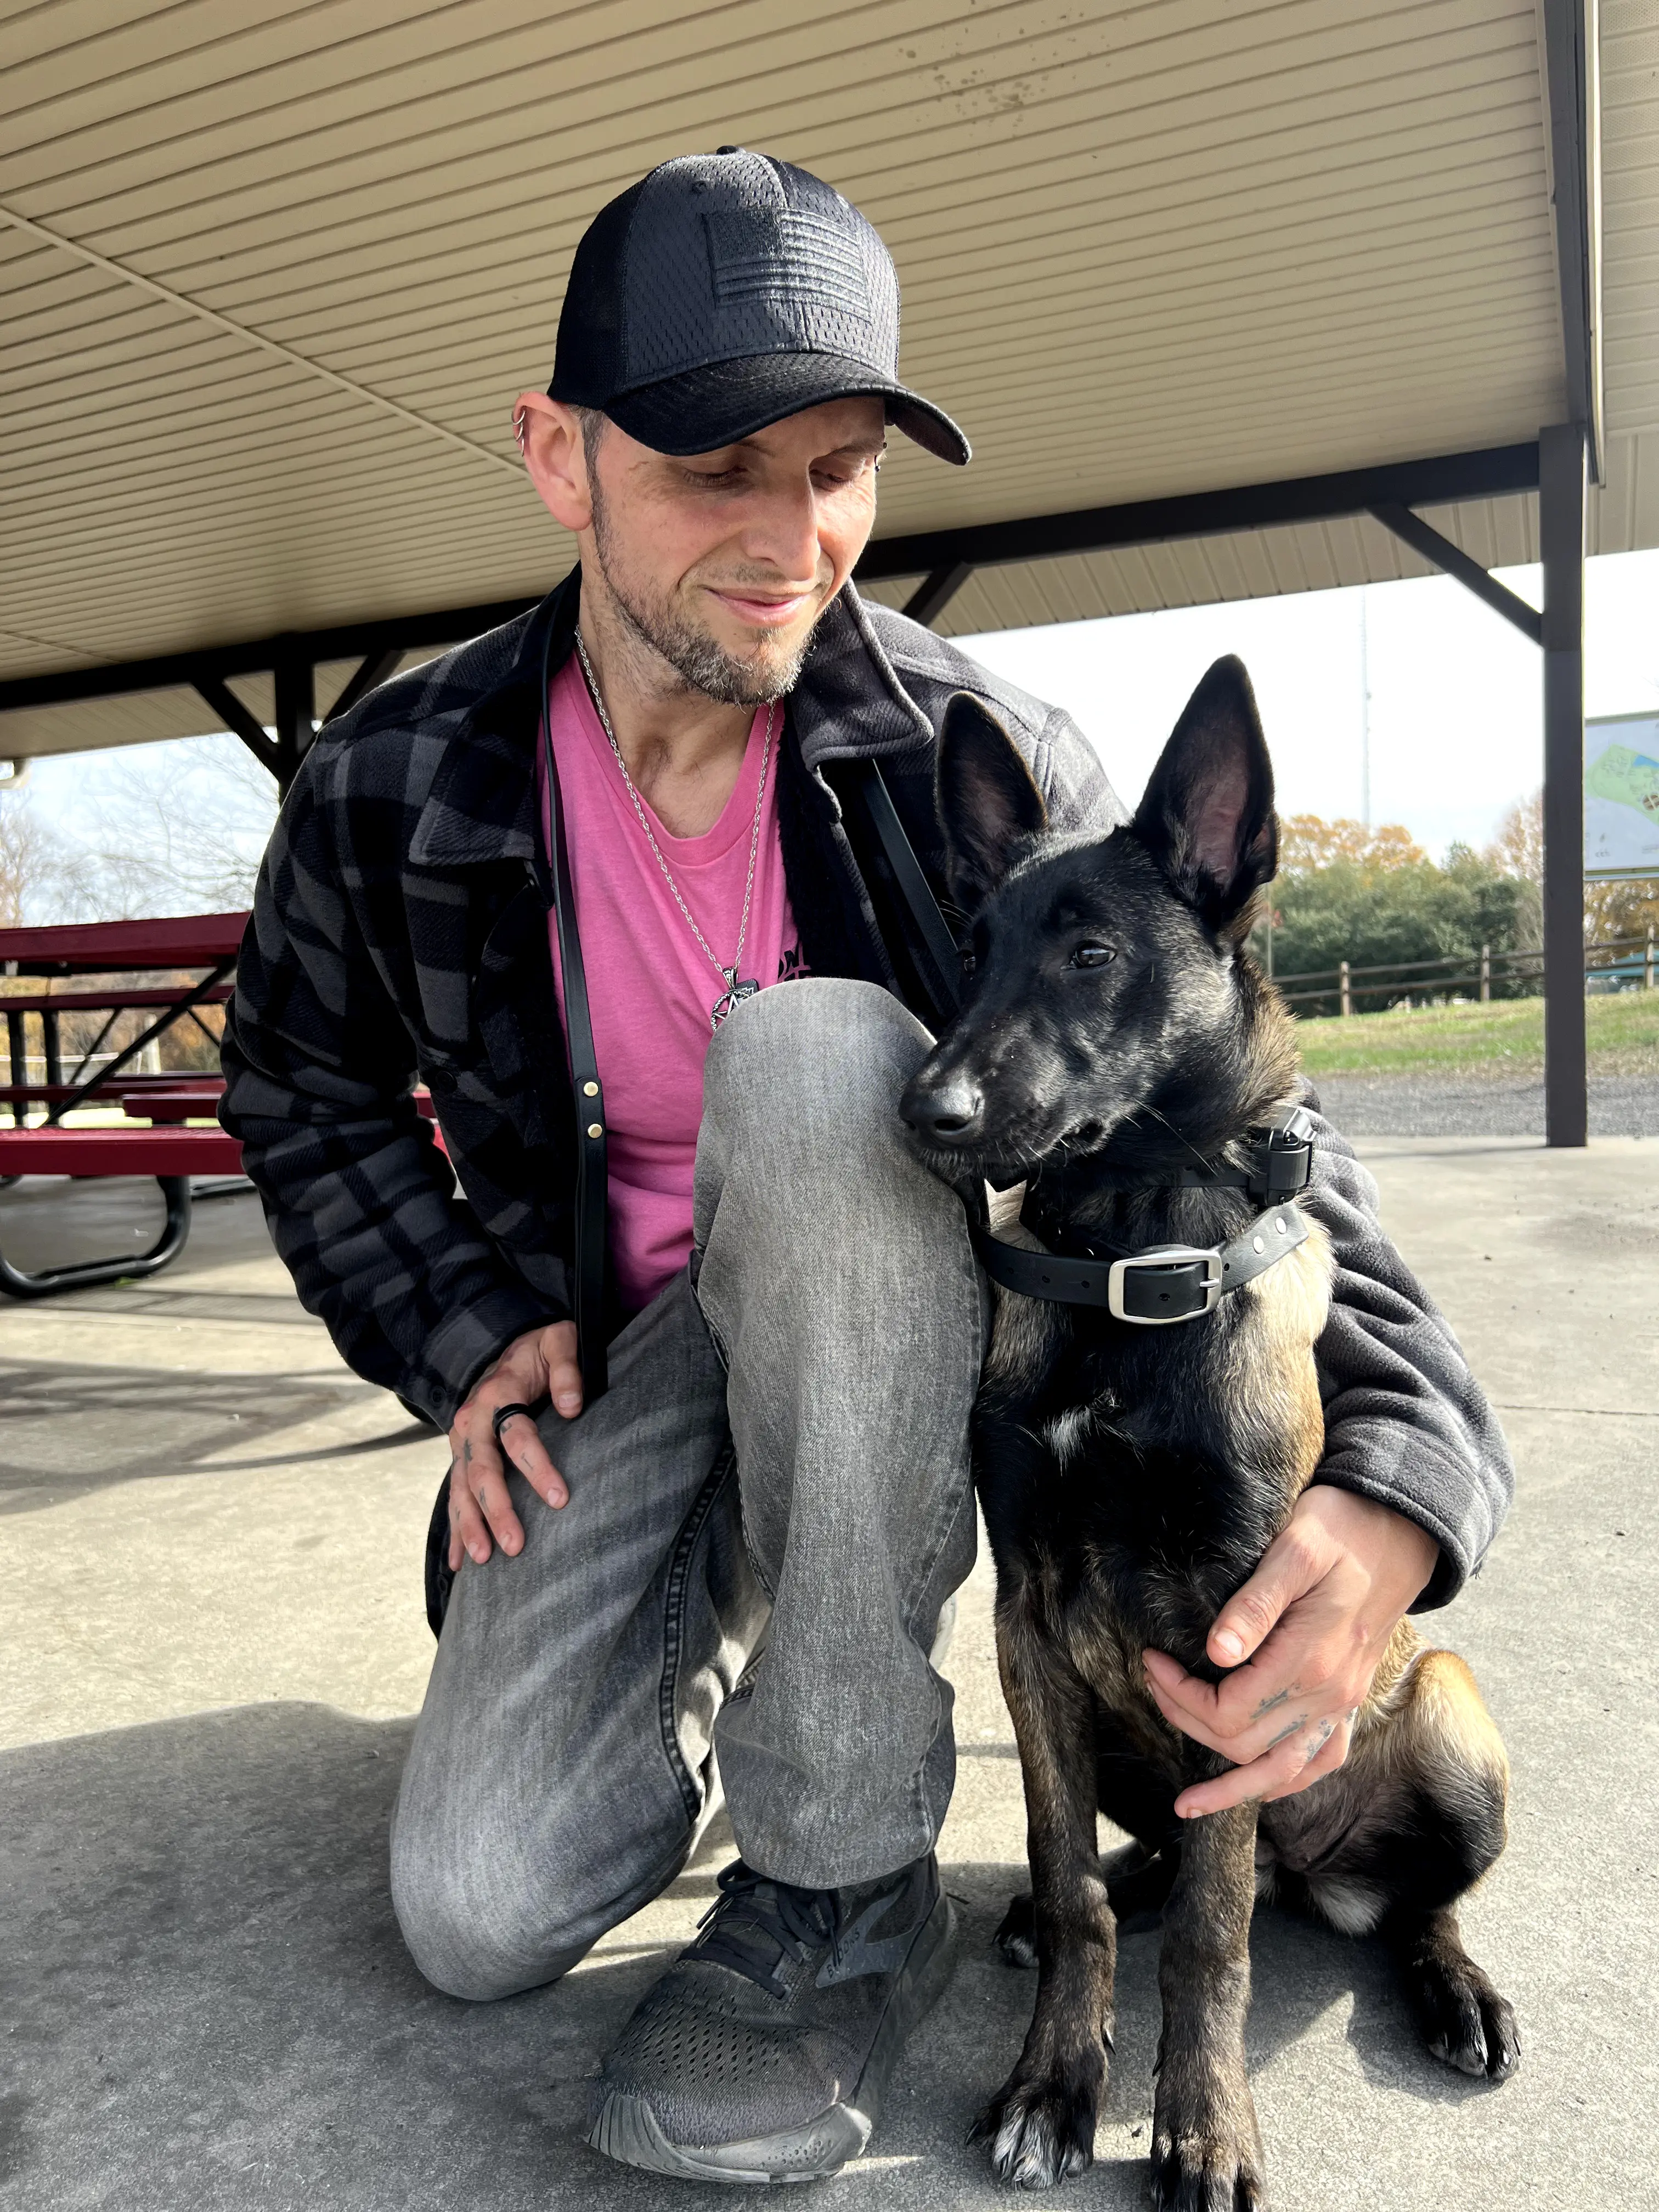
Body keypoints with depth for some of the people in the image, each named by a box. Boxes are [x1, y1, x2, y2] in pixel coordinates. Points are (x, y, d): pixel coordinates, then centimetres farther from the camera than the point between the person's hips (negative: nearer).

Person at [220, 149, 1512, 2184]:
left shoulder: (983, 762, -15)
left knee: (810, 1055, -36)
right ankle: (714, 1627, 23)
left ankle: (849, 1878, -21)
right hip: (616, 1361, 2)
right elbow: (304, 1089, 10)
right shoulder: (394, 790, -9)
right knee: (480, 1916, -13)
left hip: (900, 1329, -1)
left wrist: (1397, 1473, -33)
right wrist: (458, 1329, -4)